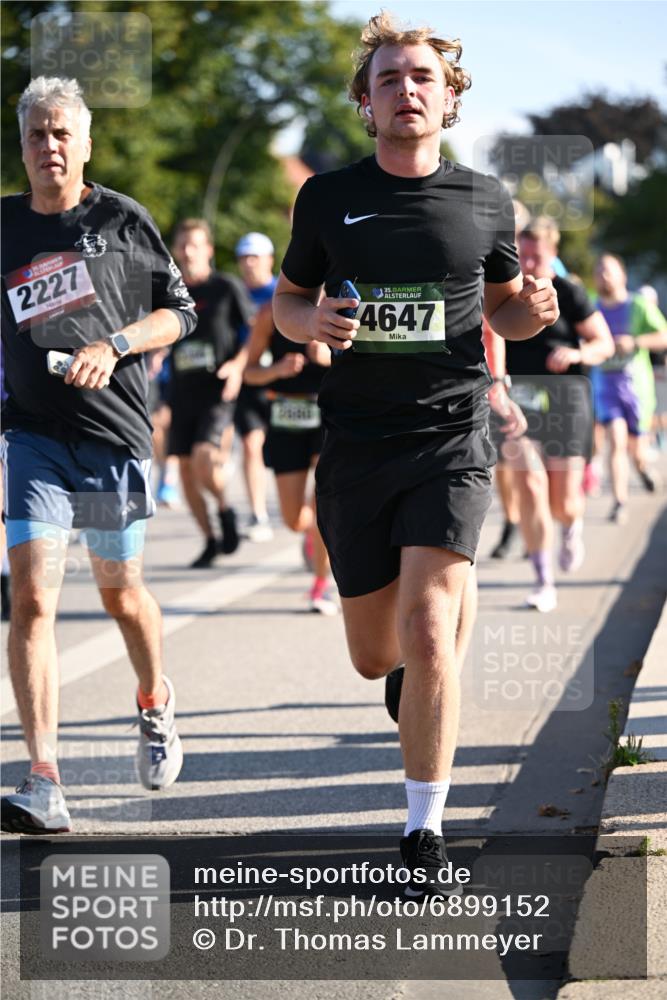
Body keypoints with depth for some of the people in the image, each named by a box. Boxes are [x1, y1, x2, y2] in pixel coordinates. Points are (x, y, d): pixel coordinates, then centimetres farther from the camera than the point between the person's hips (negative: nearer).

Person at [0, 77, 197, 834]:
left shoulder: (122, 220, 0)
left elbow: (179, 312, 3)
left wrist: (113, 346, -11)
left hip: (115, 433, -1)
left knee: (120, 593, 13)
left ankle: (155, 702, 45)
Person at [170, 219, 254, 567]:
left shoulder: (227, 287, -2)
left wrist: (238, 364, -13)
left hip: (217, 392, -5)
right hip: (182, 392, 5)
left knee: (203, 459, -22)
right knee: (186, 469, 3)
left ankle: (225, 509, 7)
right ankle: (210, 540, 18)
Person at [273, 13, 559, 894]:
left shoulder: (484, 200, 4)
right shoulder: (328, 198, 4)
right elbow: (286, 302, 15)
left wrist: (533, 311, -6)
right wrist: (313, 320, -9)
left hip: (452, 438, -2)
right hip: (355, 445, 2)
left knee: (427, 633, -18)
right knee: (374, 656, 8)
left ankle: (425, 831, -6)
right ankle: (420, 667, 48)